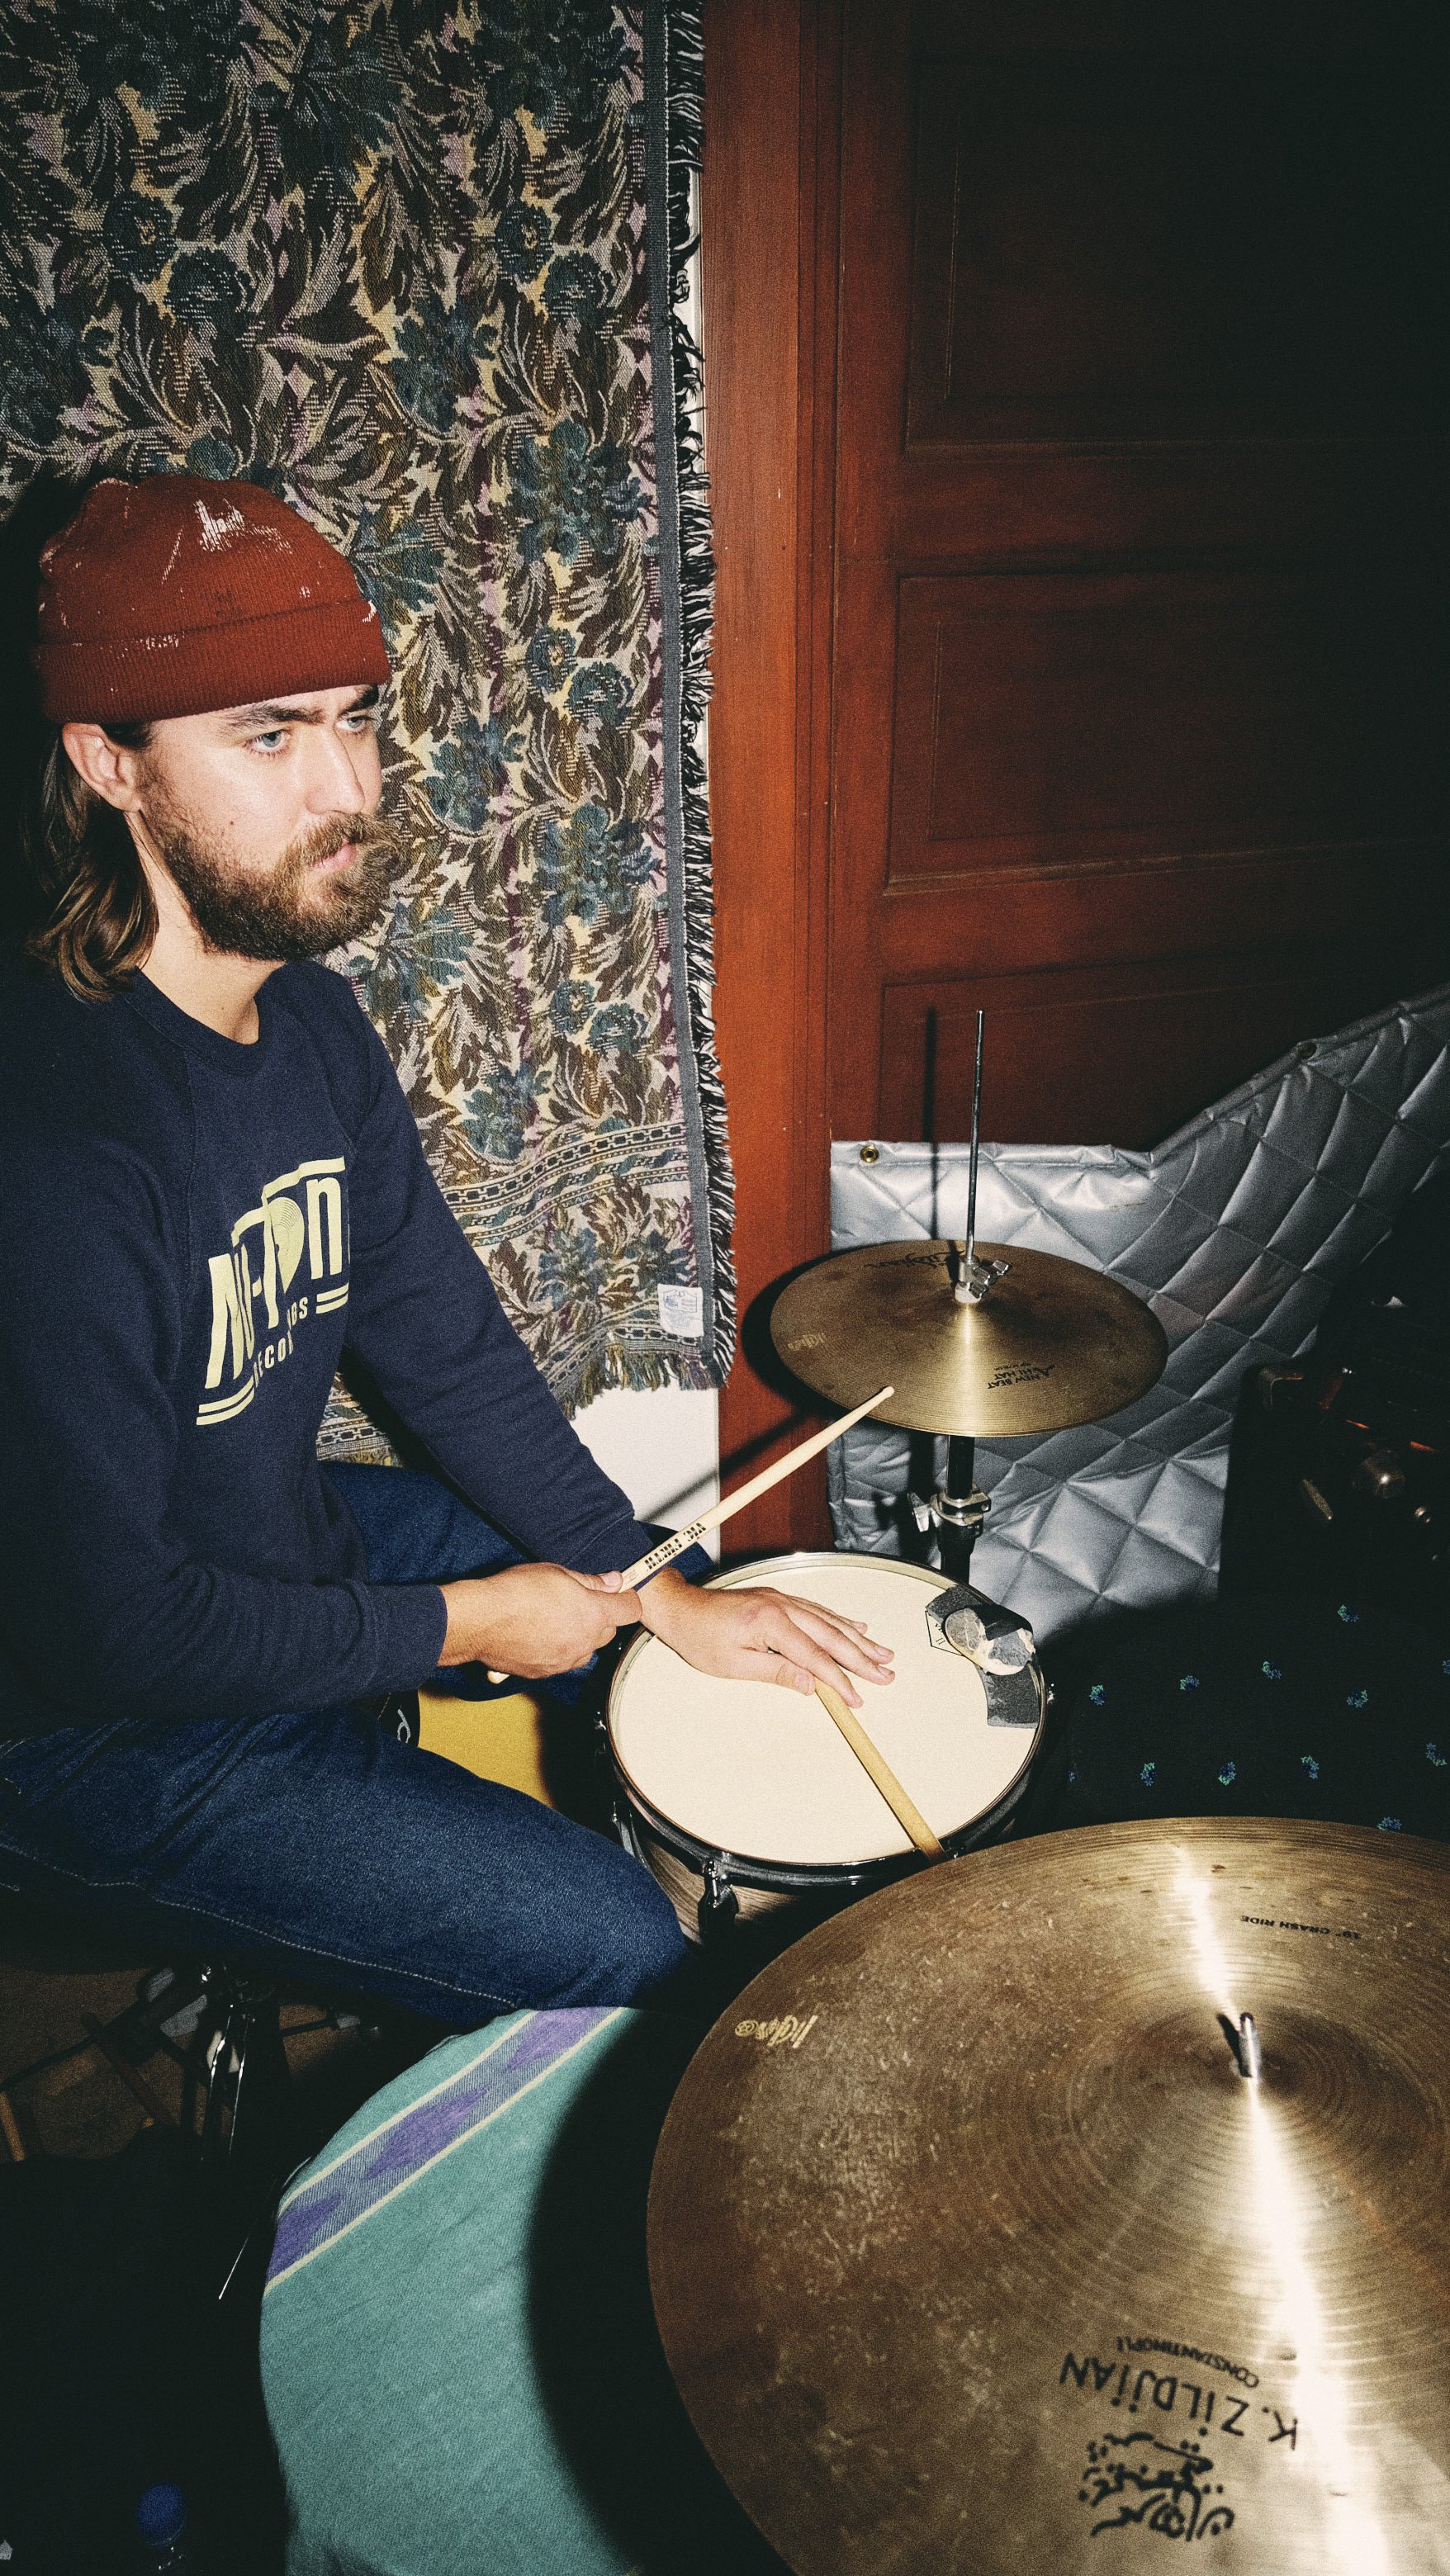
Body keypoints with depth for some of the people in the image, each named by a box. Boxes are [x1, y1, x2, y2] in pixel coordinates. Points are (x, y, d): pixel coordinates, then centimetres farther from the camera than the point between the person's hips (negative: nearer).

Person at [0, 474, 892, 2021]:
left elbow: (443, 1344, 2)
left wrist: (659, 1590, -4)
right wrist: (457, 1625, -17)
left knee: (674, 1607, 15)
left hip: (285, 1539, 8)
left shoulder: (310, 1021, -4)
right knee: (611, 1942, -7)